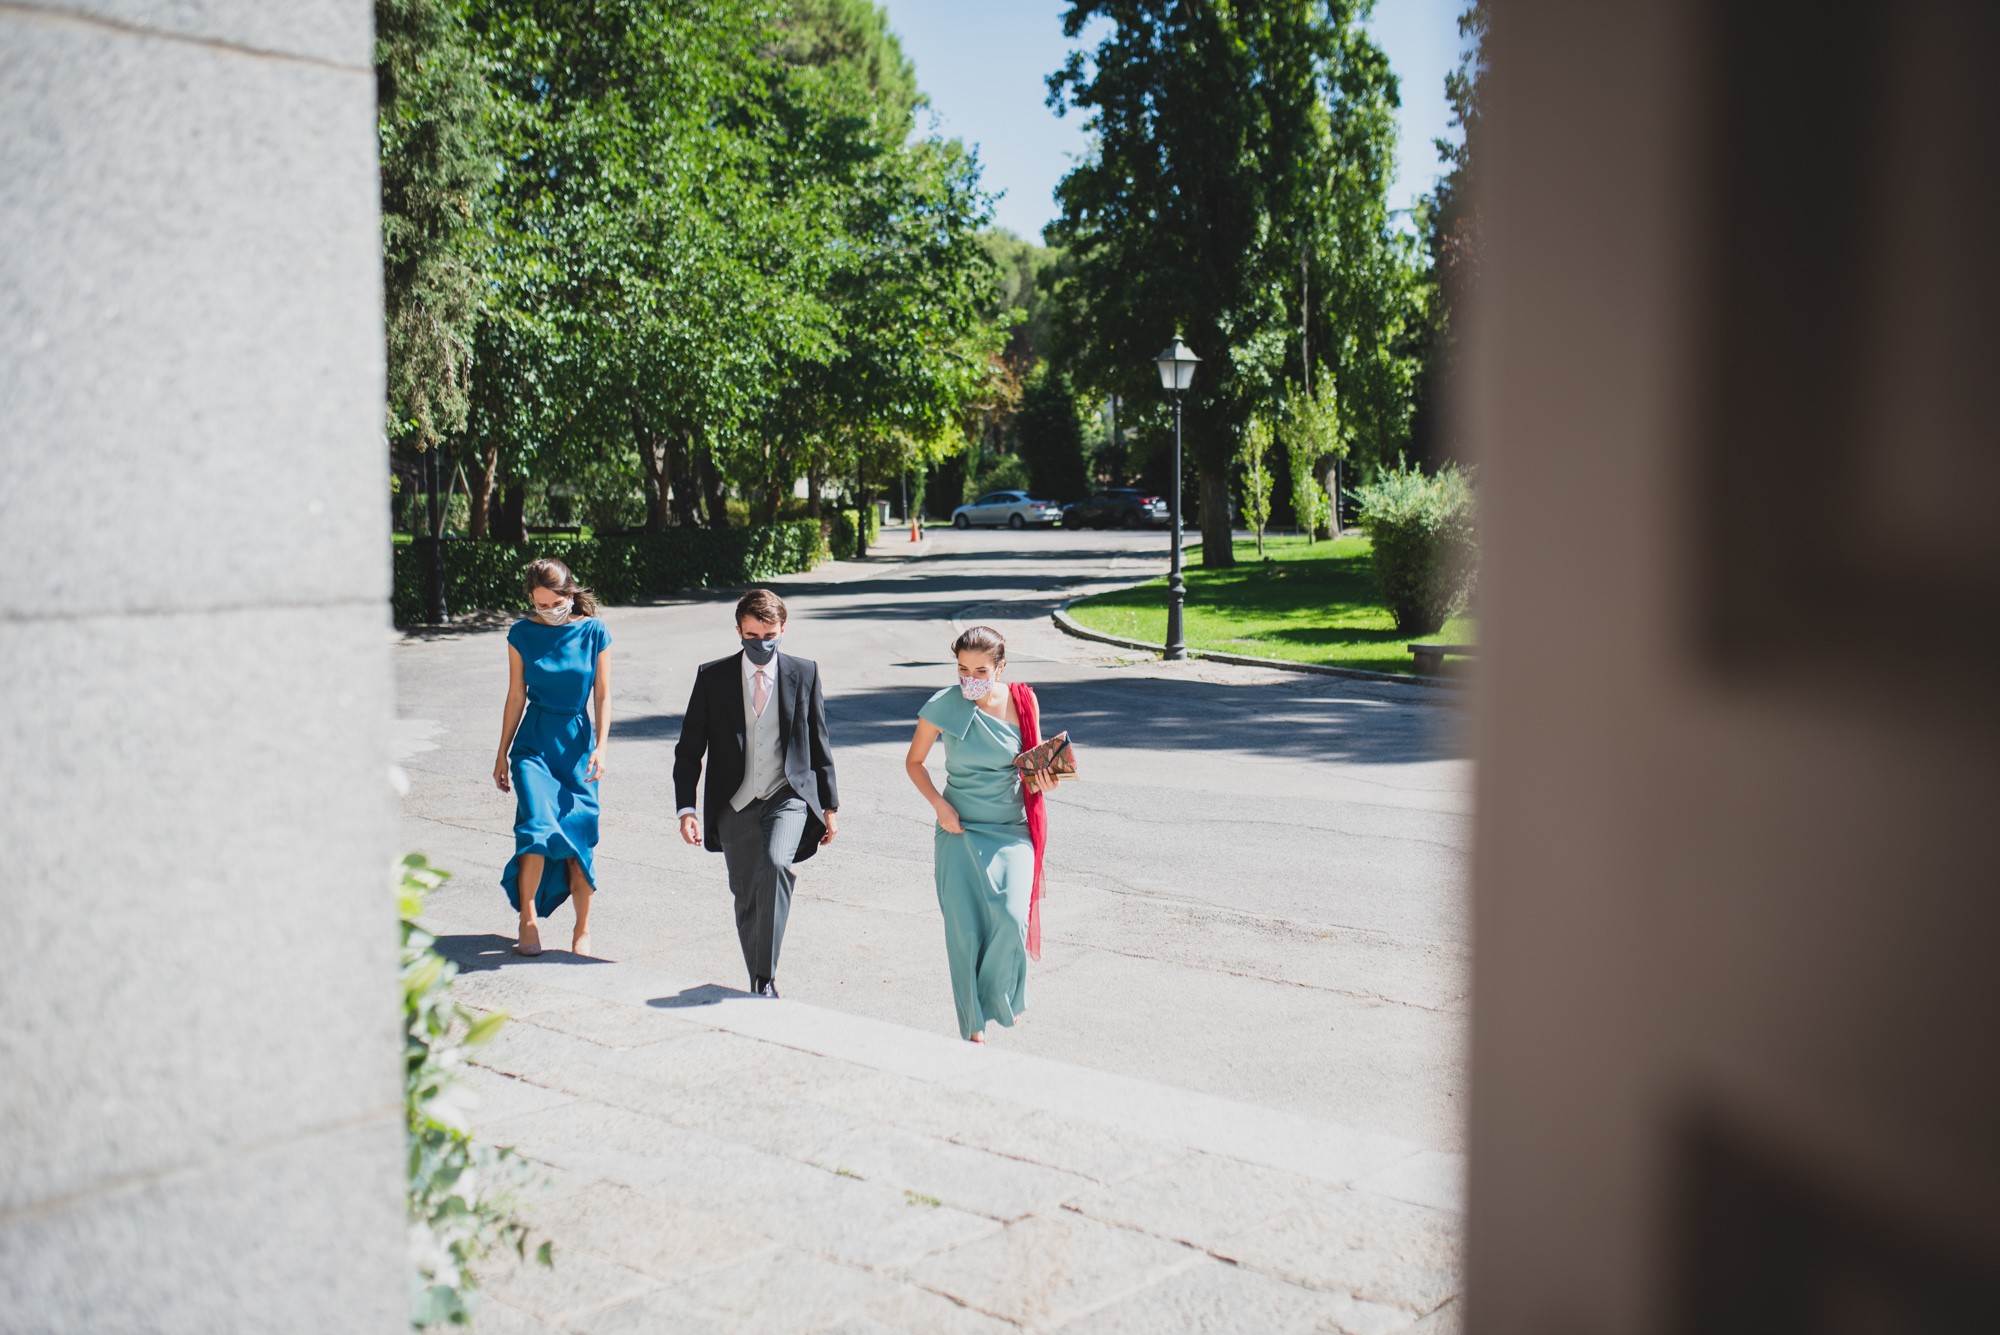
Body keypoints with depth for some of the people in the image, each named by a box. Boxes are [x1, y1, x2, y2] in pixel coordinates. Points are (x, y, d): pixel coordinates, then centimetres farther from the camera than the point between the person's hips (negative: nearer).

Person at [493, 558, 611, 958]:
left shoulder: (594, 633, -2)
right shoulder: (522, 634, 0)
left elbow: (602, 697, 1)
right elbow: (516, 697, 6)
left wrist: (600, 748, -9)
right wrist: (502, 754, 8)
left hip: (577, 741, 0)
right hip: (534, 741, 0)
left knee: (578, 838, 0)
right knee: (537, 827, -18)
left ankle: (582, 930, 16)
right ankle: (528, 921, -2)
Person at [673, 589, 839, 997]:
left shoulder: (804, 674, 2)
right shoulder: (712, 677, 1)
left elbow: (819, 745, 9)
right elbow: (688, 750, 2)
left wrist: (830, 806, 8)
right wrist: (686, 808, -8)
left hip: (788, 797, -1)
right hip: (736, 805, 2)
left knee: (776, 863, -28)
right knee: (747, 900, 8)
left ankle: (767, 977, -22)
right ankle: (760, 982, 28)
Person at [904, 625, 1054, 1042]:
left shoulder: (1022, 701, -3)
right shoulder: (943, 706, -8)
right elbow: (914, 762, 4)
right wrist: (939, 805, -10)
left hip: (1013, 828, 1)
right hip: (961, 829, -1)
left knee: (1011, 916, -15)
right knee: (964, 927, -1)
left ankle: (1004, 997, 15)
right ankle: (974, 1024, 14)